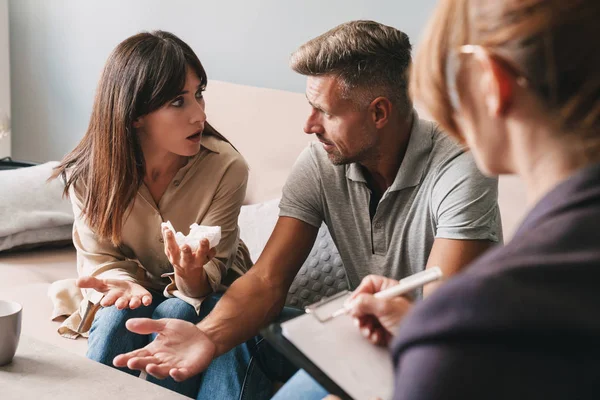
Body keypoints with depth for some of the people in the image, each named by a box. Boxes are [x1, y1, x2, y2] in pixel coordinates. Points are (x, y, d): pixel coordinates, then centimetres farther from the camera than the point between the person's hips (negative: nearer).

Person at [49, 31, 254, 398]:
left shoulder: (227, 167, -24)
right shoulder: (88, 174, -18)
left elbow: (205, 284, -19)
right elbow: (100, 259, -6)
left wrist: (191, 274, -44)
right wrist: (124, 284, -30)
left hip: (206, 296, -1)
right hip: (137, 289, 1)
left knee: (174, 315, -32)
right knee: (117, 316, -30)